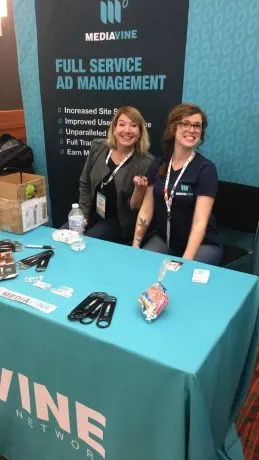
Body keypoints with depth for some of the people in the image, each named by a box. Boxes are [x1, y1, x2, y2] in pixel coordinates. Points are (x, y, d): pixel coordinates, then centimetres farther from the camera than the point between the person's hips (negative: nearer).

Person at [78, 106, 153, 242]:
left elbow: (134, 207, -13)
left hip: (120, 222, -4)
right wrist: (83, 214, 2)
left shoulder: (146, 162, -17)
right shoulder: (97, 147, -5)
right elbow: (85, 184, 7)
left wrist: (140, 188, -32)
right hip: (93, 214, 4)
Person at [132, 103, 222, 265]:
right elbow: (146, 210, 2)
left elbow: (200, 221, -20)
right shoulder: (158, 165, 1)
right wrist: (135, 246, -8)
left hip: (202, 245, -3)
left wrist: (185, 262, -29)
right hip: (162, 240, 4)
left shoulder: (206, 168, -13)